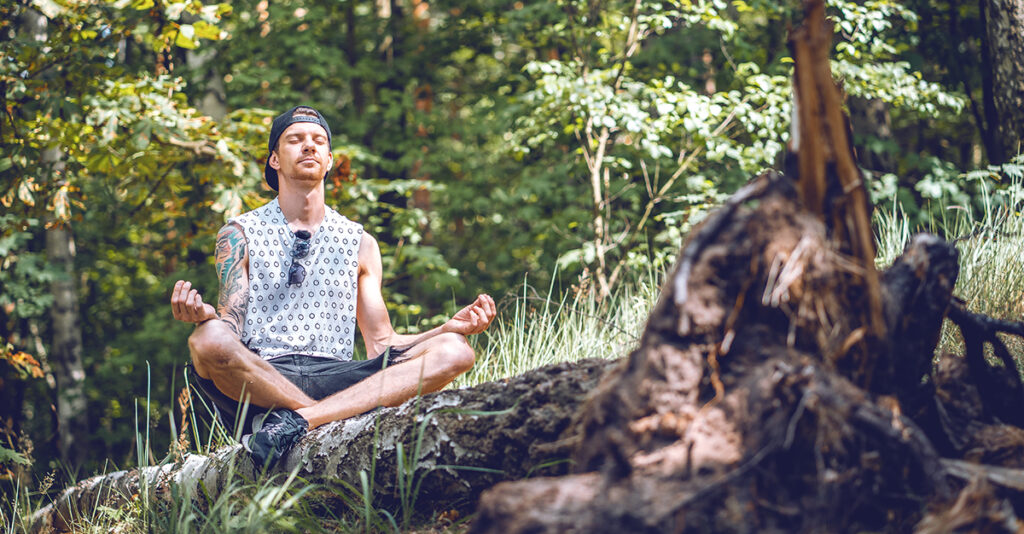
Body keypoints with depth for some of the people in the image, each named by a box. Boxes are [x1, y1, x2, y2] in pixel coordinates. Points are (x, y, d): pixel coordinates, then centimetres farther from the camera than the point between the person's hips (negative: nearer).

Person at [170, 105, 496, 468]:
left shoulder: (359, 243, 22)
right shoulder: (240, 235, 15)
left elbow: (381, 343, 18)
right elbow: (231, 326, 3)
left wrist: (452, 327, 1)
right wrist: (205, 315, -22)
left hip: (334, 378, 3)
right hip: (260, 377, -3)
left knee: (454, 352, -21)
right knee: (209, 341, -37)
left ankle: (296, 421, -34)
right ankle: (344, 420, -26)